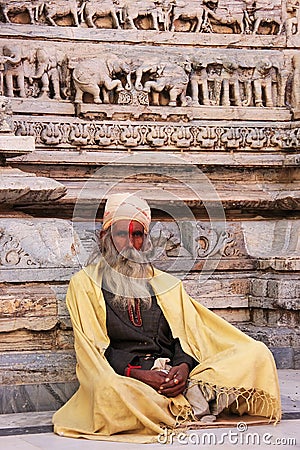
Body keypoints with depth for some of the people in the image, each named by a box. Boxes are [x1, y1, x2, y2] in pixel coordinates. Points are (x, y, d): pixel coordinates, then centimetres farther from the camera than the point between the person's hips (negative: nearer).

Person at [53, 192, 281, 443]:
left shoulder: (166, 284, 22)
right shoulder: (84, 284, 11)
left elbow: (185, 337, 12)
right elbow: (92, 348, 0)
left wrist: (184, 366, -12)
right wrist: (137, 374, -17)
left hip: (173, 374, 4)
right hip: (123, 377, -3)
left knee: (257, 354, -14)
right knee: (111, 390, -43)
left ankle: (196, 393, -29)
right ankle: (190, 404, -28)